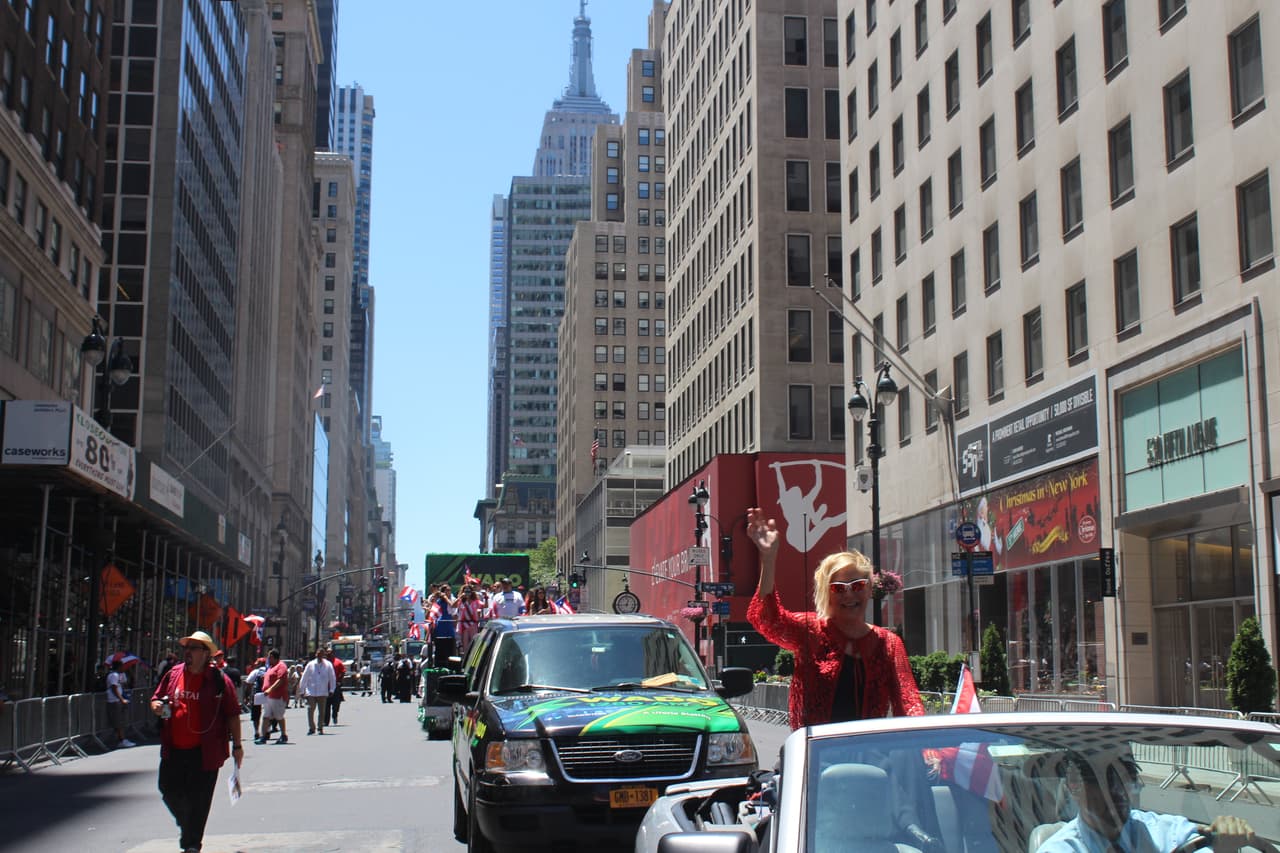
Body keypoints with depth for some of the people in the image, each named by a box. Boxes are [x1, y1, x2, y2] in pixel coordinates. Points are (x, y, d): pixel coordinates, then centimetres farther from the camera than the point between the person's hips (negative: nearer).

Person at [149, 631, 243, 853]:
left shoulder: (219, 680, -6)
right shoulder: (173, 674, 7)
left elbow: (232, 714, -3)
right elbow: (156, 699, 19)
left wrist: (237, 745, -3)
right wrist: (156, 707, -6)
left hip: (204, 752, -4)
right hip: (174, 751, 4)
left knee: (198, 800, 1)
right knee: (169, 792, 10)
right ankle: (186, 824, 39)